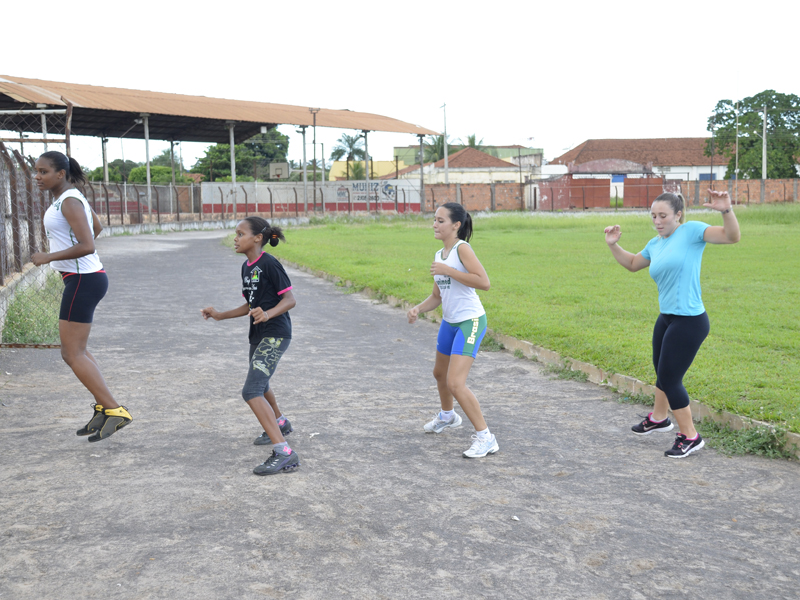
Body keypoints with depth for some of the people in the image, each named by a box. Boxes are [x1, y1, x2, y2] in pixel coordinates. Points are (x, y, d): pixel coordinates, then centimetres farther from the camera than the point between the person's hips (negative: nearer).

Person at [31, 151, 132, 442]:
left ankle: (114, 411, -7)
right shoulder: (71, 198, 15)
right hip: (85, 278, 10)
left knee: (73, 353, -6)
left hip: (82, 280, -10)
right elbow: (97, 227, 31)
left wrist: (49, 257, -18)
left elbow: (87, 246, -25)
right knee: (73, 351, 15)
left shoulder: (69, 202, -15)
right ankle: (103, 407, 17)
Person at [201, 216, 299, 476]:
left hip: (276, 335, -10)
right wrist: (220, 315, 13)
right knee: (259, 384, 30)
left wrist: (268, 314, -34)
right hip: (258, 335, 10)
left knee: (251, 391, -21)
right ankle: (280, 423, 57)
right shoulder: (246, 267, 12)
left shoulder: (269, 264, -15)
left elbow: (290, 299, -18)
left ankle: (284, 453, -26)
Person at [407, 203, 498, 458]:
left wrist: (448, 271, -24)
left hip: (470, 322, -9)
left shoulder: (462, 248, -15)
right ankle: (447, 416, 55)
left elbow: (484, 282, -26)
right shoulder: (439, 255, 9)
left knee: (455, 383, -18)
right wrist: (418, 309, -4)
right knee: (440, 373, 27)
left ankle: (485, 438, -6)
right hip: (449, 322, 9)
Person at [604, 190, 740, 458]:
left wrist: (726, 210, -36)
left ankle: (690, 436, 14)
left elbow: (732, 236, -20)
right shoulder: (655, 244, 11)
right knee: (662, 373, 24)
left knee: (669, 379, -2)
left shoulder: (691, 231, -10)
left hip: (689, 322, -8)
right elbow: (632, 264, 29)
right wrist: (613, 245, 15)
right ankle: (658, 418, 48)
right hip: (666, 319, 8)